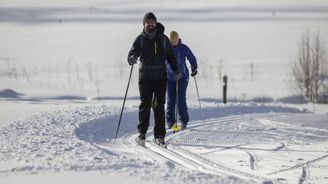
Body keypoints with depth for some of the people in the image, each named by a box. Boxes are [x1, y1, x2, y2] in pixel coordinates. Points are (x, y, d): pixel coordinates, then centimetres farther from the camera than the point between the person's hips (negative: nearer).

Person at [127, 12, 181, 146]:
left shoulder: (163, 39, 7)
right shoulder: (140, 39, 2)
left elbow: (170, 56, 16)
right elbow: (132, 54, -6)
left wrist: (175, 71, 10)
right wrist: (132, 59, -29)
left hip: (161, 77, 1)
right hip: (145, 78, -1)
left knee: (159, 106, -1)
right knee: (145, 105, -1)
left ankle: (159, 135, 2)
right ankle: (142, 133, 8)